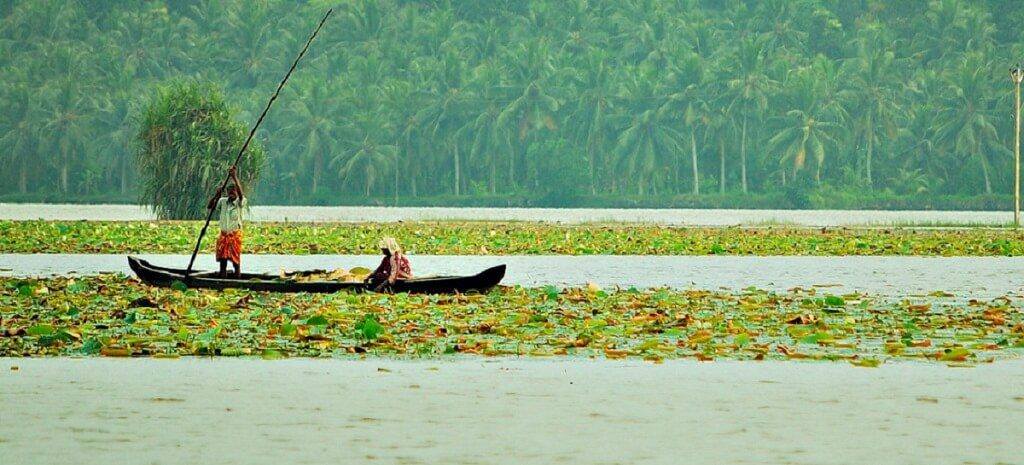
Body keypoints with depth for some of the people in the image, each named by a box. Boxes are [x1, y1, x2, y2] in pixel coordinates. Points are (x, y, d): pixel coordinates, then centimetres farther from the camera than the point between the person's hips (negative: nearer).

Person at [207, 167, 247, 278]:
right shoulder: (223, 201, 7)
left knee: (236, 260, -4)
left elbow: (241, 194, -27)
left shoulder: (240, 203, -7)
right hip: (223, 234, 5)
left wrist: (235, 178, -34)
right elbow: (210, 207, 7)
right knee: (222, 259, 7)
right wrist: (216, 196, -9)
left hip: (235, 234, -5)